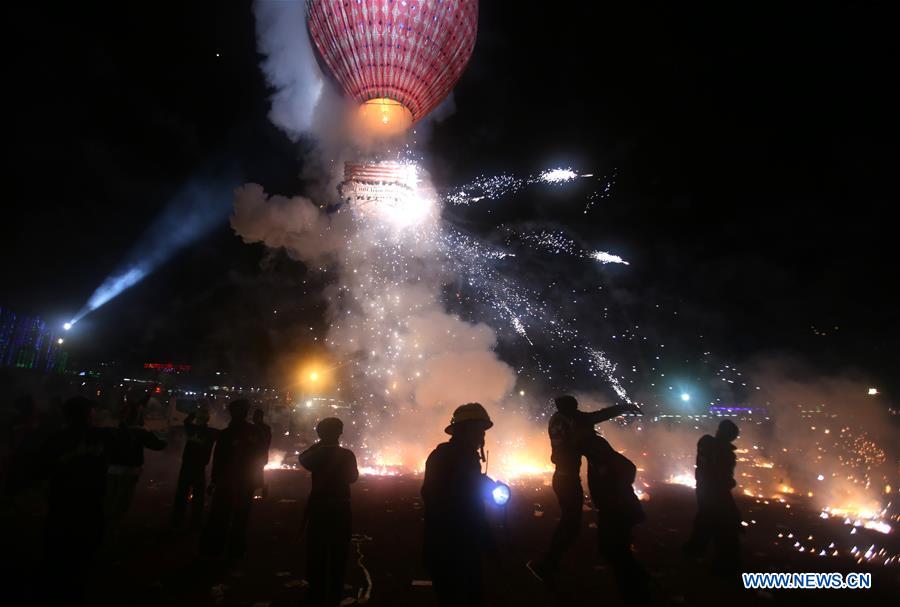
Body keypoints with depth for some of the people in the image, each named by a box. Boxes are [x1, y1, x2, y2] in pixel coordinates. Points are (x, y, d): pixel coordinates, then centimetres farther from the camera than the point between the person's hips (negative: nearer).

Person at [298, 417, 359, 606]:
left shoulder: (316, 454, -12)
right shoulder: (347, 455, -10)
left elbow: (303, 458, 11)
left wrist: (319, 445, 6)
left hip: (318, 511, 0)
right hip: (341, 511, 1)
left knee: (316, 559, 16)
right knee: (337, 560, 15)